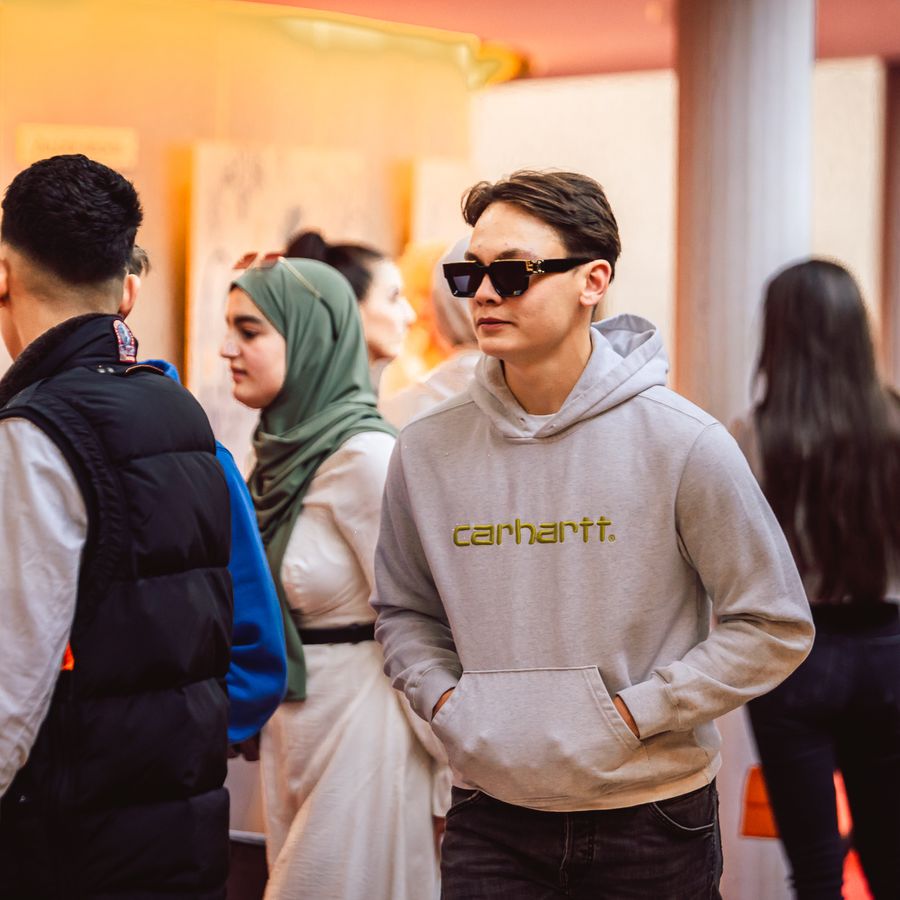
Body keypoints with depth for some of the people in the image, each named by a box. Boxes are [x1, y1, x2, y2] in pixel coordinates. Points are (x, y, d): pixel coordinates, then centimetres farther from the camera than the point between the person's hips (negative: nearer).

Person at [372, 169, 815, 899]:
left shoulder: (683, 443, -9)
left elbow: (775, 628, -5)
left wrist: (633, 713, -11)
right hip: (489, 821, 2)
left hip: (650, 818, -2)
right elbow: (404, 611, 16)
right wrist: (444, 700, -2)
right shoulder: (428, 450, 1)